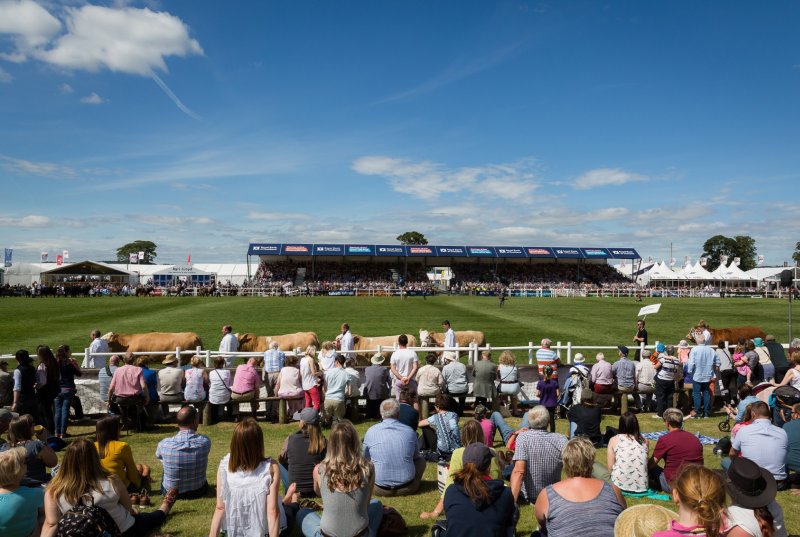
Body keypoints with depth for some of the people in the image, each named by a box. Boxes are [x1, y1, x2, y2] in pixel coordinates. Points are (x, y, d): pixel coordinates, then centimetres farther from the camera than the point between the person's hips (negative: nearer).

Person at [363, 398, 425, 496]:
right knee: (421, 459, 26)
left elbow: (365, 457, 9)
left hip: (379, 490, 0)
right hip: (407, 489, 1)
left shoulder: (371, 431, -6)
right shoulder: (410, 431, -4)